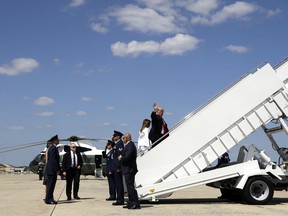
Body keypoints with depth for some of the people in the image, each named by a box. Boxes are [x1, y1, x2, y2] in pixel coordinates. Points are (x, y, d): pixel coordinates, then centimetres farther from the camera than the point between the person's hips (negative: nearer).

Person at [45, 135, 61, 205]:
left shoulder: (52, 148, 17)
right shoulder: (53, 148, -15)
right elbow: (53, 160, -21)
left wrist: (58, 169, 18)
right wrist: (57, 170, -18)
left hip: (51, 170, 10)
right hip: (52, 170, -10)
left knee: (51, 185, 13)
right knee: (50, 185, -6)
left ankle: (49, 199, 18)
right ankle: (48, 200, -3)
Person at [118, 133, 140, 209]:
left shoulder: (130, 146, -17)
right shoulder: (129, 145, 17)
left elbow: (127, 157, -25)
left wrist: (121, 158, -9)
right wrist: (121, 157, 4)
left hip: (129, 170, -11)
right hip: (128, 169, 11)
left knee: (130, 186, -10)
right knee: (129, 186, 15)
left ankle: (136, 204, -9)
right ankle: (130, 203, 22)